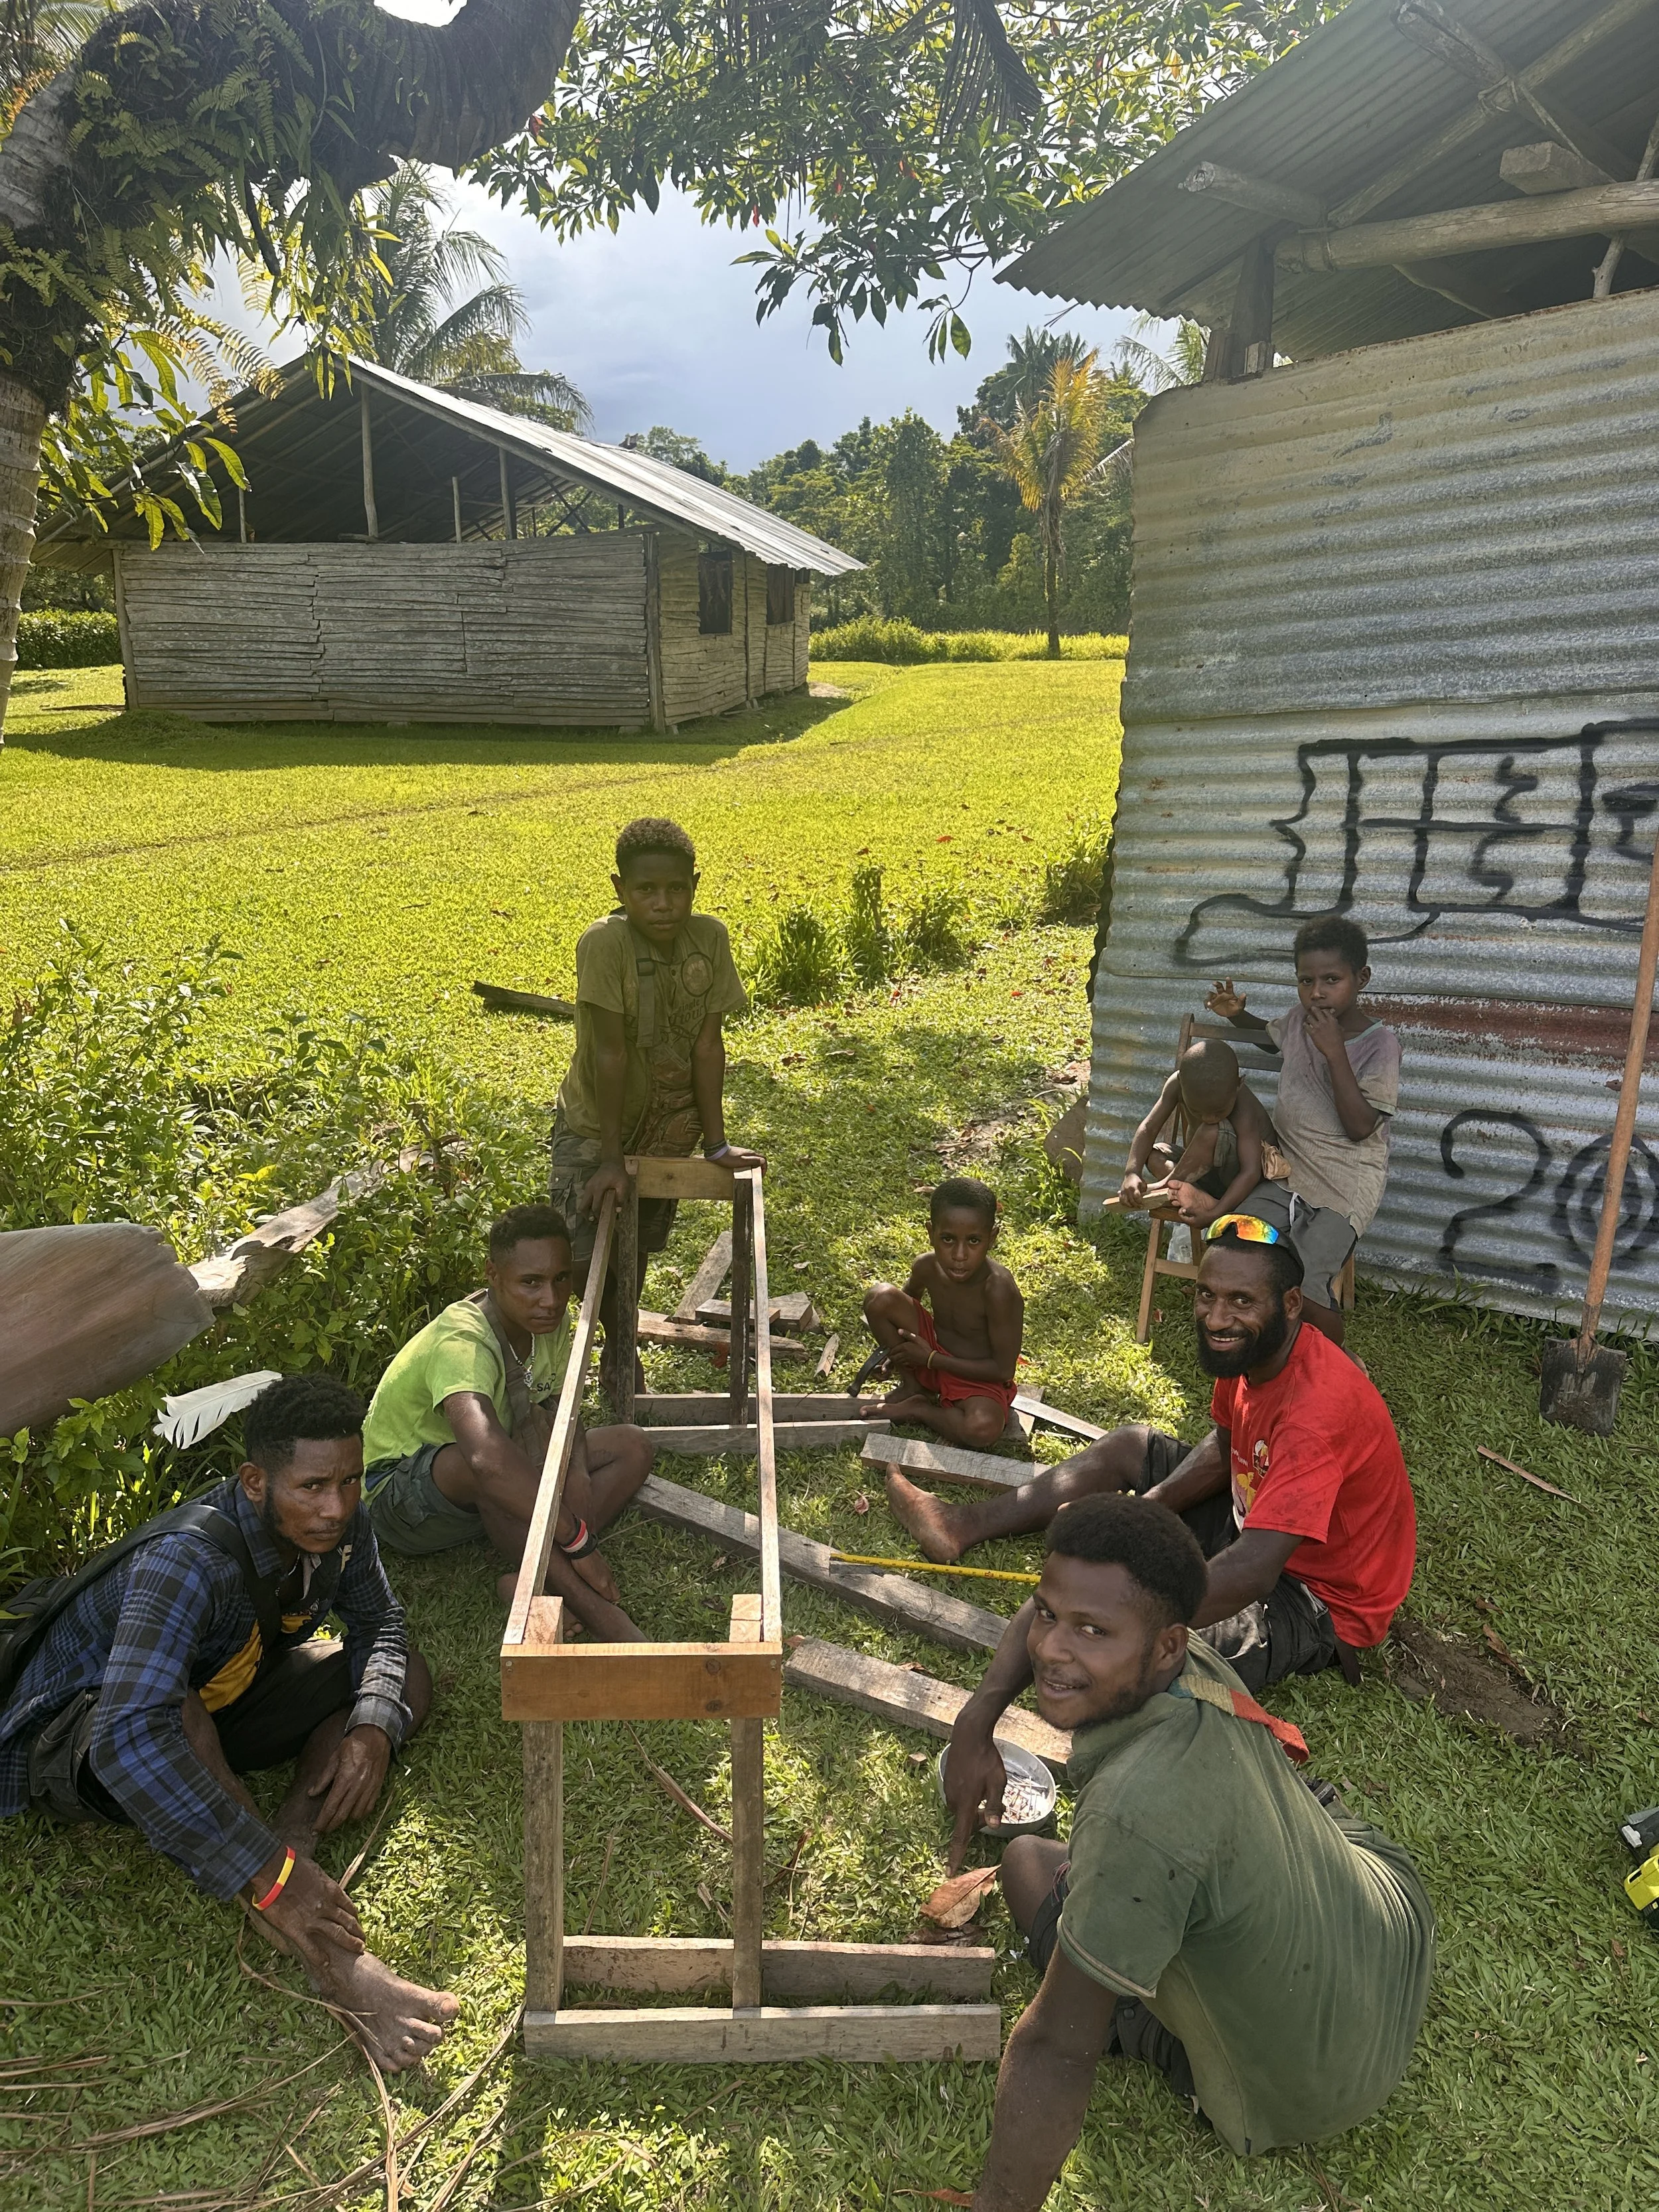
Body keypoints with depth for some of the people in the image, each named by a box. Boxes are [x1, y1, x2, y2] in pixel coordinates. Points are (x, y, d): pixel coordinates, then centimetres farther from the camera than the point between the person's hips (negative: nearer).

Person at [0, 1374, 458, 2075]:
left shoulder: (340, 1525, -17)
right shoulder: (186, 1564, -38)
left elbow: (378, 1624, -2)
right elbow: (131, 1738, -49)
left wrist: (373, 1731, -23)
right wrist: (270, 1876, -49)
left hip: (214, 1703, 7)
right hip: (71, 1740, -7)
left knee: (407, 1676, -4)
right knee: (172, 1704, -42)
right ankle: (333, 1959, -39)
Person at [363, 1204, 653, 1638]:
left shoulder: (553, 1322, -7)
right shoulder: (462, 1342, -32)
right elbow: (488, 1456, -50)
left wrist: (579, 1474, -17)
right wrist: (579, 1540, -46)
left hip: (493, 1498, 9)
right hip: (399, 1496, -8)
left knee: (632, 1448, -4)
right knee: (494, 1462, -41)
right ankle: (593, 1606, -35)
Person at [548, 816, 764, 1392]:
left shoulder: (710, 938, -17)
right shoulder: (604, 943, -29)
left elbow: (708, 1045, -13)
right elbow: (610, 1053, -27)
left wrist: (716, 1143, -9)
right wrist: (611, 1156, -21)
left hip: (668, 1129, 4)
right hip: (595, 1127, -3)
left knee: (635, 1250, 19)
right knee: (574, 1255, -7)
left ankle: (620, 1354, 41)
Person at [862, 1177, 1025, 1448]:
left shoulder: (999, 1291, -31)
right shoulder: (926, 1266, -15)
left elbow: (1003, 1369, -22)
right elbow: (909, 1299, 12)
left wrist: (931, 1358, -19)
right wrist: (894, 1350, 5)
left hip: (980, 1380, -4)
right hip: (932, 1357, 4)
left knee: (983, 1429, -38)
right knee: (879, 1297, -17)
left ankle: (916, 1410, -7)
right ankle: (914, 1387, 1)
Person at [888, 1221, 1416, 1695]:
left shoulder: (1319, 1405, -36)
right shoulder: (1249, 1349, -7)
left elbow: (1250, 1574, -42)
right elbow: (1224, 1450, 12)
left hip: (1320, 1599, -9)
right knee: (1130, 1445, 17)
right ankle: (963, 1526, 18)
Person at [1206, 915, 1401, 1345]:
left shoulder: (1380, 1043, -10)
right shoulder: (1299, 1019, 6)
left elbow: (1359, 1127, -18)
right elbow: (1269, 1033, 33)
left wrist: (1334, 1051, -22)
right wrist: (1237, 1014, 12)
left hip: (1346, 1180, -5)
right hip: (1286, 1167, 5)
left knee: (1305, 1284, -23)